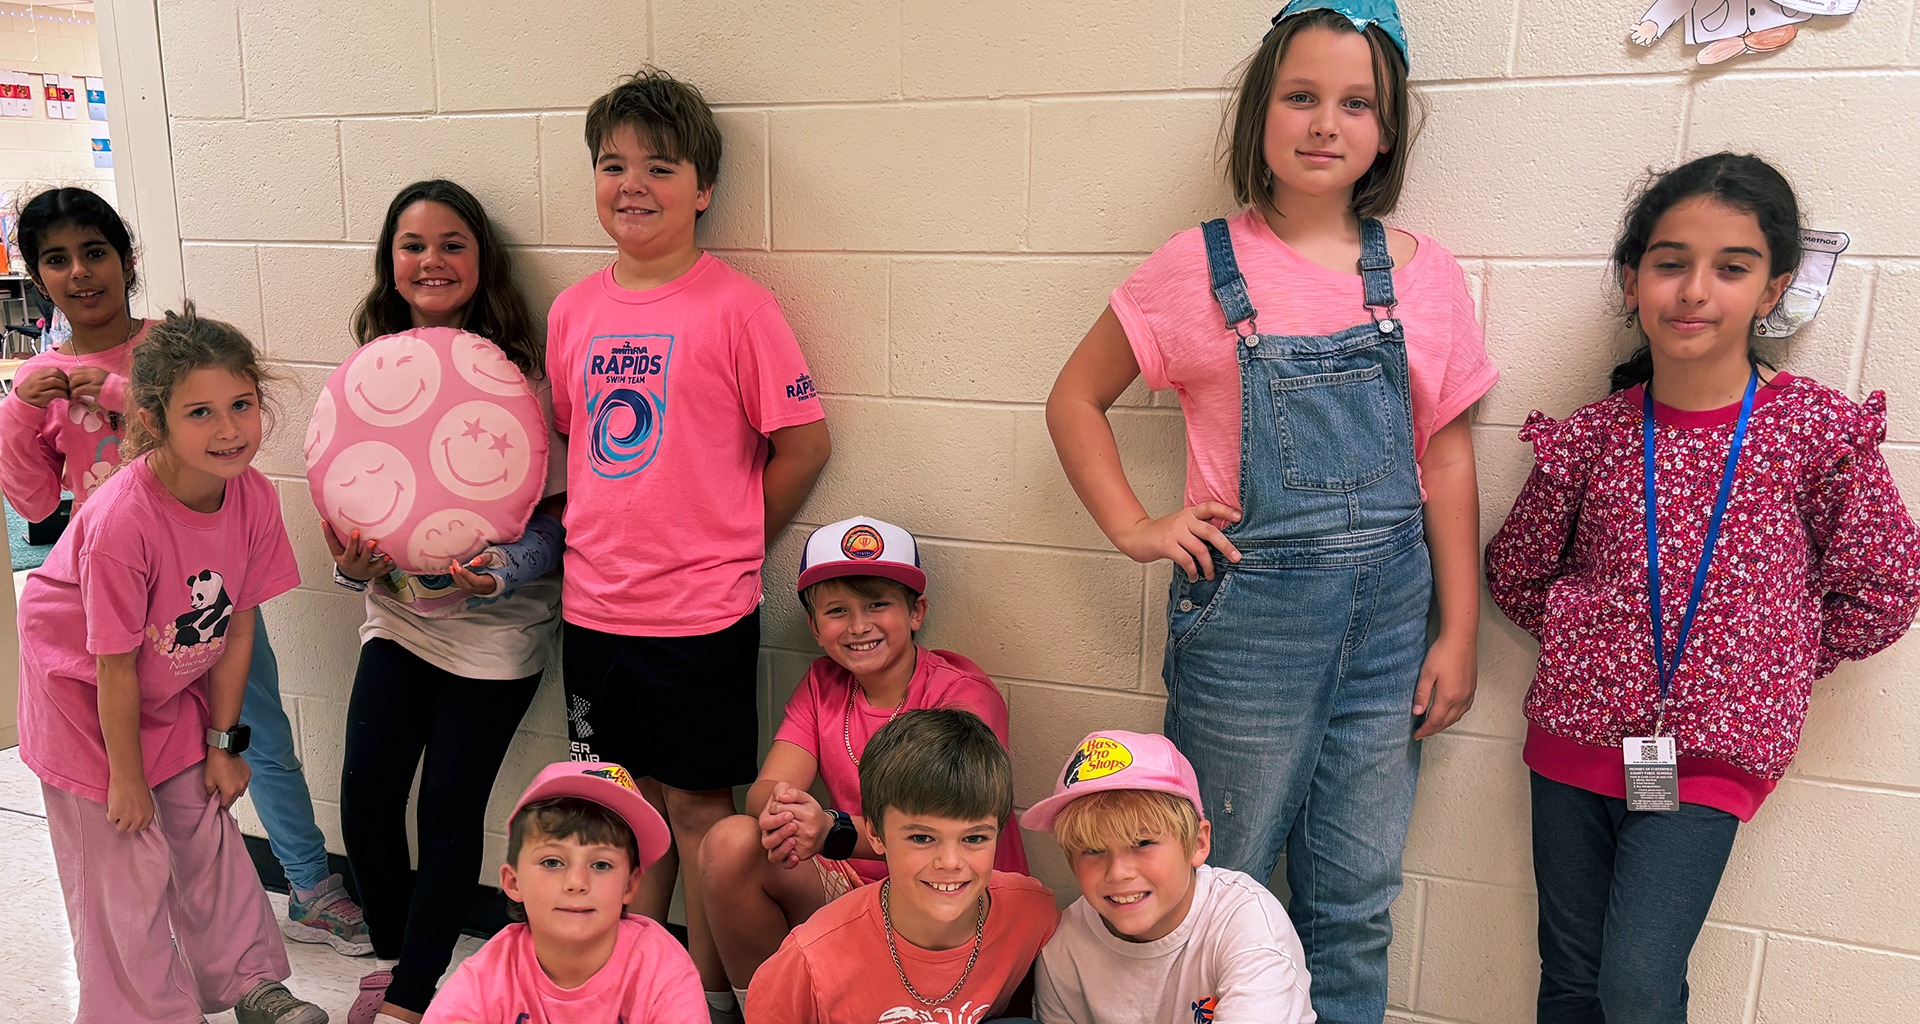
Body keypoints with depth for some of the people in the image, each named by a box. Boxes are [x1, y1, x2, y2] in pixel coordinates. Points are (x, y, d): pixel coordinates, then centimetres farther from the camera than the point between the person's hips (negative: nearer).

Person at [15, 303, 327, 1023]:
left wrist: (223, 742, 0)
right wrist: (126, 779, -13)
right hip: (85, 693, -5)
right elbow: (114, 668, -24)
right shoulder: (122, 522, -35)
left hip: (174, 688, 5)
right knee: (125, 865, 3)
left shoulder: (255, 498, -18)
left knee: (208, 833, 14)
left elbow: (236, 626, -7)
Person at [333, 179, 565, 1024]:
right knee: (365, 794, 0)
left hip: (494, 623, -4)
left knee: (449, 807, 0)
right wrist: (350, 564, -12)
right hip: (397, 612, 4)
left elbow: (554, 513, -9)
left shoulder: (517, 373, -9)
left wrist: (501, 572, -26)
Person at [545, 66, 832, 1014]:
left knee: (697, 805, 8)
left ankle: (708, 991, 26)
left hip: (701, 612, -5)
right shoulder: (573, 310, 5)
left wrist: (727, 542, 0)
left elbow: (803, 441, -8)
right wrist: (606, 535, 7)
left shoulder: (735, 305, -11)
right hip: (594, 605, 5)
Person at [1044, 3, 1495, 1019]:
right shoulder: (1201, 267, -4)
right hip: (1251, 608, -3)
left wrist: (1457, 634, 5)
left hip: (1391, 610, 3)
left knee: (1356, 899, 14)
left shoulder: (1421, 275, 3)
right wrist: (1136, 529, -6)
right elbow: (1075, 400, 4)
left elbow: (1446, 456, 6)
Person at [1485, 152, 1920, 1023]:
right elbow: (1515, 573, 10)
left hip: (1709, 758, -2)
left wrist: (1769, 661, 0)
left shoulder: (1818, 431, -8)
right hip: (1576, 739, 2)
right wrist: (1592, 641, 2)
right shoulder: (1588, 439, -4)